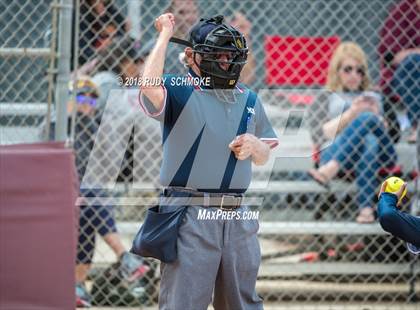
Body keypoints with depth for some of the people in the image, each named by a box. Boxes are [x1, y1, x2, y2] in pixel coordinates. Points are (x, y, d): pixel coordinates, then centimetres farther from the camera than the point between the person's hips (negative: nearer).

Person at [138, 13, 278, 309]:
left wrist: (254, 145, -1)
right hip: (189, 216, -6)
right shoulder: (178, 90, -1)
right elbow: (149, 87, -25)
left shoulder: (248, 99, 17)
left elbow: (265, 157, 23)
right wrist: (165, 35, -15)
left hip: (238, 218, 6)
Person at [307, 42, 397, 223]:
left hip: (380, 154, 2)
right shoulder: (325, 100, 26)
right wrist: (351, 114, -6)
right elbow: (320, 135, 7)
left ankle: (328, 171, -55)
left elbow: (391, 133, 21)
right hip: (335, 153, -2)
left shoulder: (374, 98, 34)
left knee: (367, 118, -32)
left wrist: (376, 115, 0)